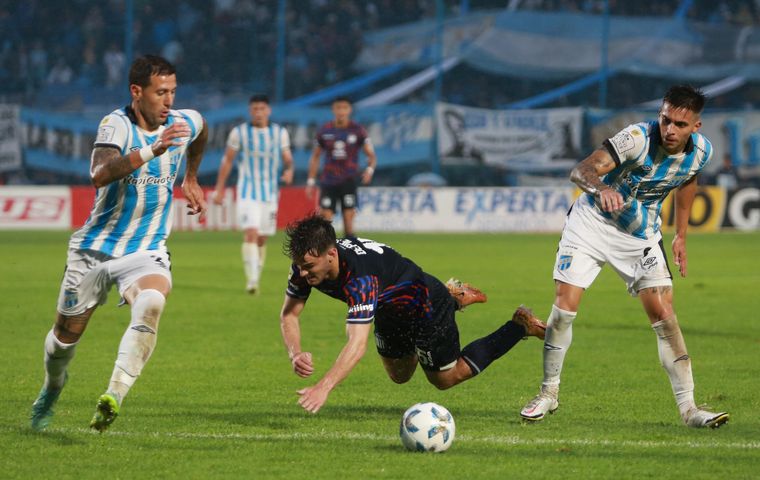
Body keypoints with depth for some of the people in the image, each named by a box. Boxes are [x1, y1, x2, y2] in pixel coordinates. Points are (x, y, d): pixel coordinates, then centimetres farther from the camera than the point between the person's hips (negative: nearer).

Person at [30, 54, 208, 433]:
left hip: (146, 251, 1)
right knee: (68, 332, 12)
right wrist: (152, 150, -49)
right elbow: (100, 174, -39)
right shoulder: (117, 125, -18)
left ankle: (113, 397, -39)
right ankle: (52, 386, 45)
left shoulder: (185, 122, -3)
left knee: (151, 304, -32)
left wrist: (191, 180, 31)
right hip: (95, 247, -1)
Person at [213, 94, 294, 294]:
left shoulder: (280, 133, 5)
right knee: (251, 233, -19)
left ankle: (256, 277, 25)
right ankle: (251, 280, -23)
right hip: (247, 192, -3)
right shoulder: (239, 132, -1)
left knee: (262, 238, 9)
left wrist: (289, 170, -17)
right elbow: (227, 160, 5)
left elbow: (288, 158, 7)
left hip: (270, 192, 3)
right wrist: (219, 189, 3)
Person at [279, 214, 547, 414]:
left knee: (445, 378, 14)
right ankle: (454, 298, 40)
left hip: (426, 311, -8)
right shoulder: (306, 263, -24)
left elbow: (357, 345, -53)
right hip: (390, 313, 8)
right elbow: (289, 314, -13)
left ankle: (521, 326, 25)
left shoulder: (360, 277, -46)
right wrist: (295, 353, -34)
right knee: (399, 376, 28)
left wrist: (323, 388, -65)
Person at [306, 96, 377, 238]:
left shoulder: (358, 130, -1)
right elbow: (315, 157, 14)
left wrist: (370, 169, -21)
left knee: (348, 220, -4)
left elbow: (371, 155, 1)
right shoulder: (324, 131, 4)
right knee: (325, 219, -5)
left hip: (348, 182, -1)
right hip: (328, 182, 1)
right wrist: (311, 182, 9)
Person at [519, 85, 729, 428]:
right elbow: (580, 171, -40)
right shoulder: (638, 138, -29)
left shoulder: (701, 151, -12)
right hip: (593, 221, -3)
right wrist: (601, 188, -62)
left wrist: (681, 236, 15)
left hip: (641, 233, 3)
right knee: (564, 307, -9)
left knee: (664, 315, -8)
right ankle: (549, 393, 11)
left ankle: (688, 409, -4)